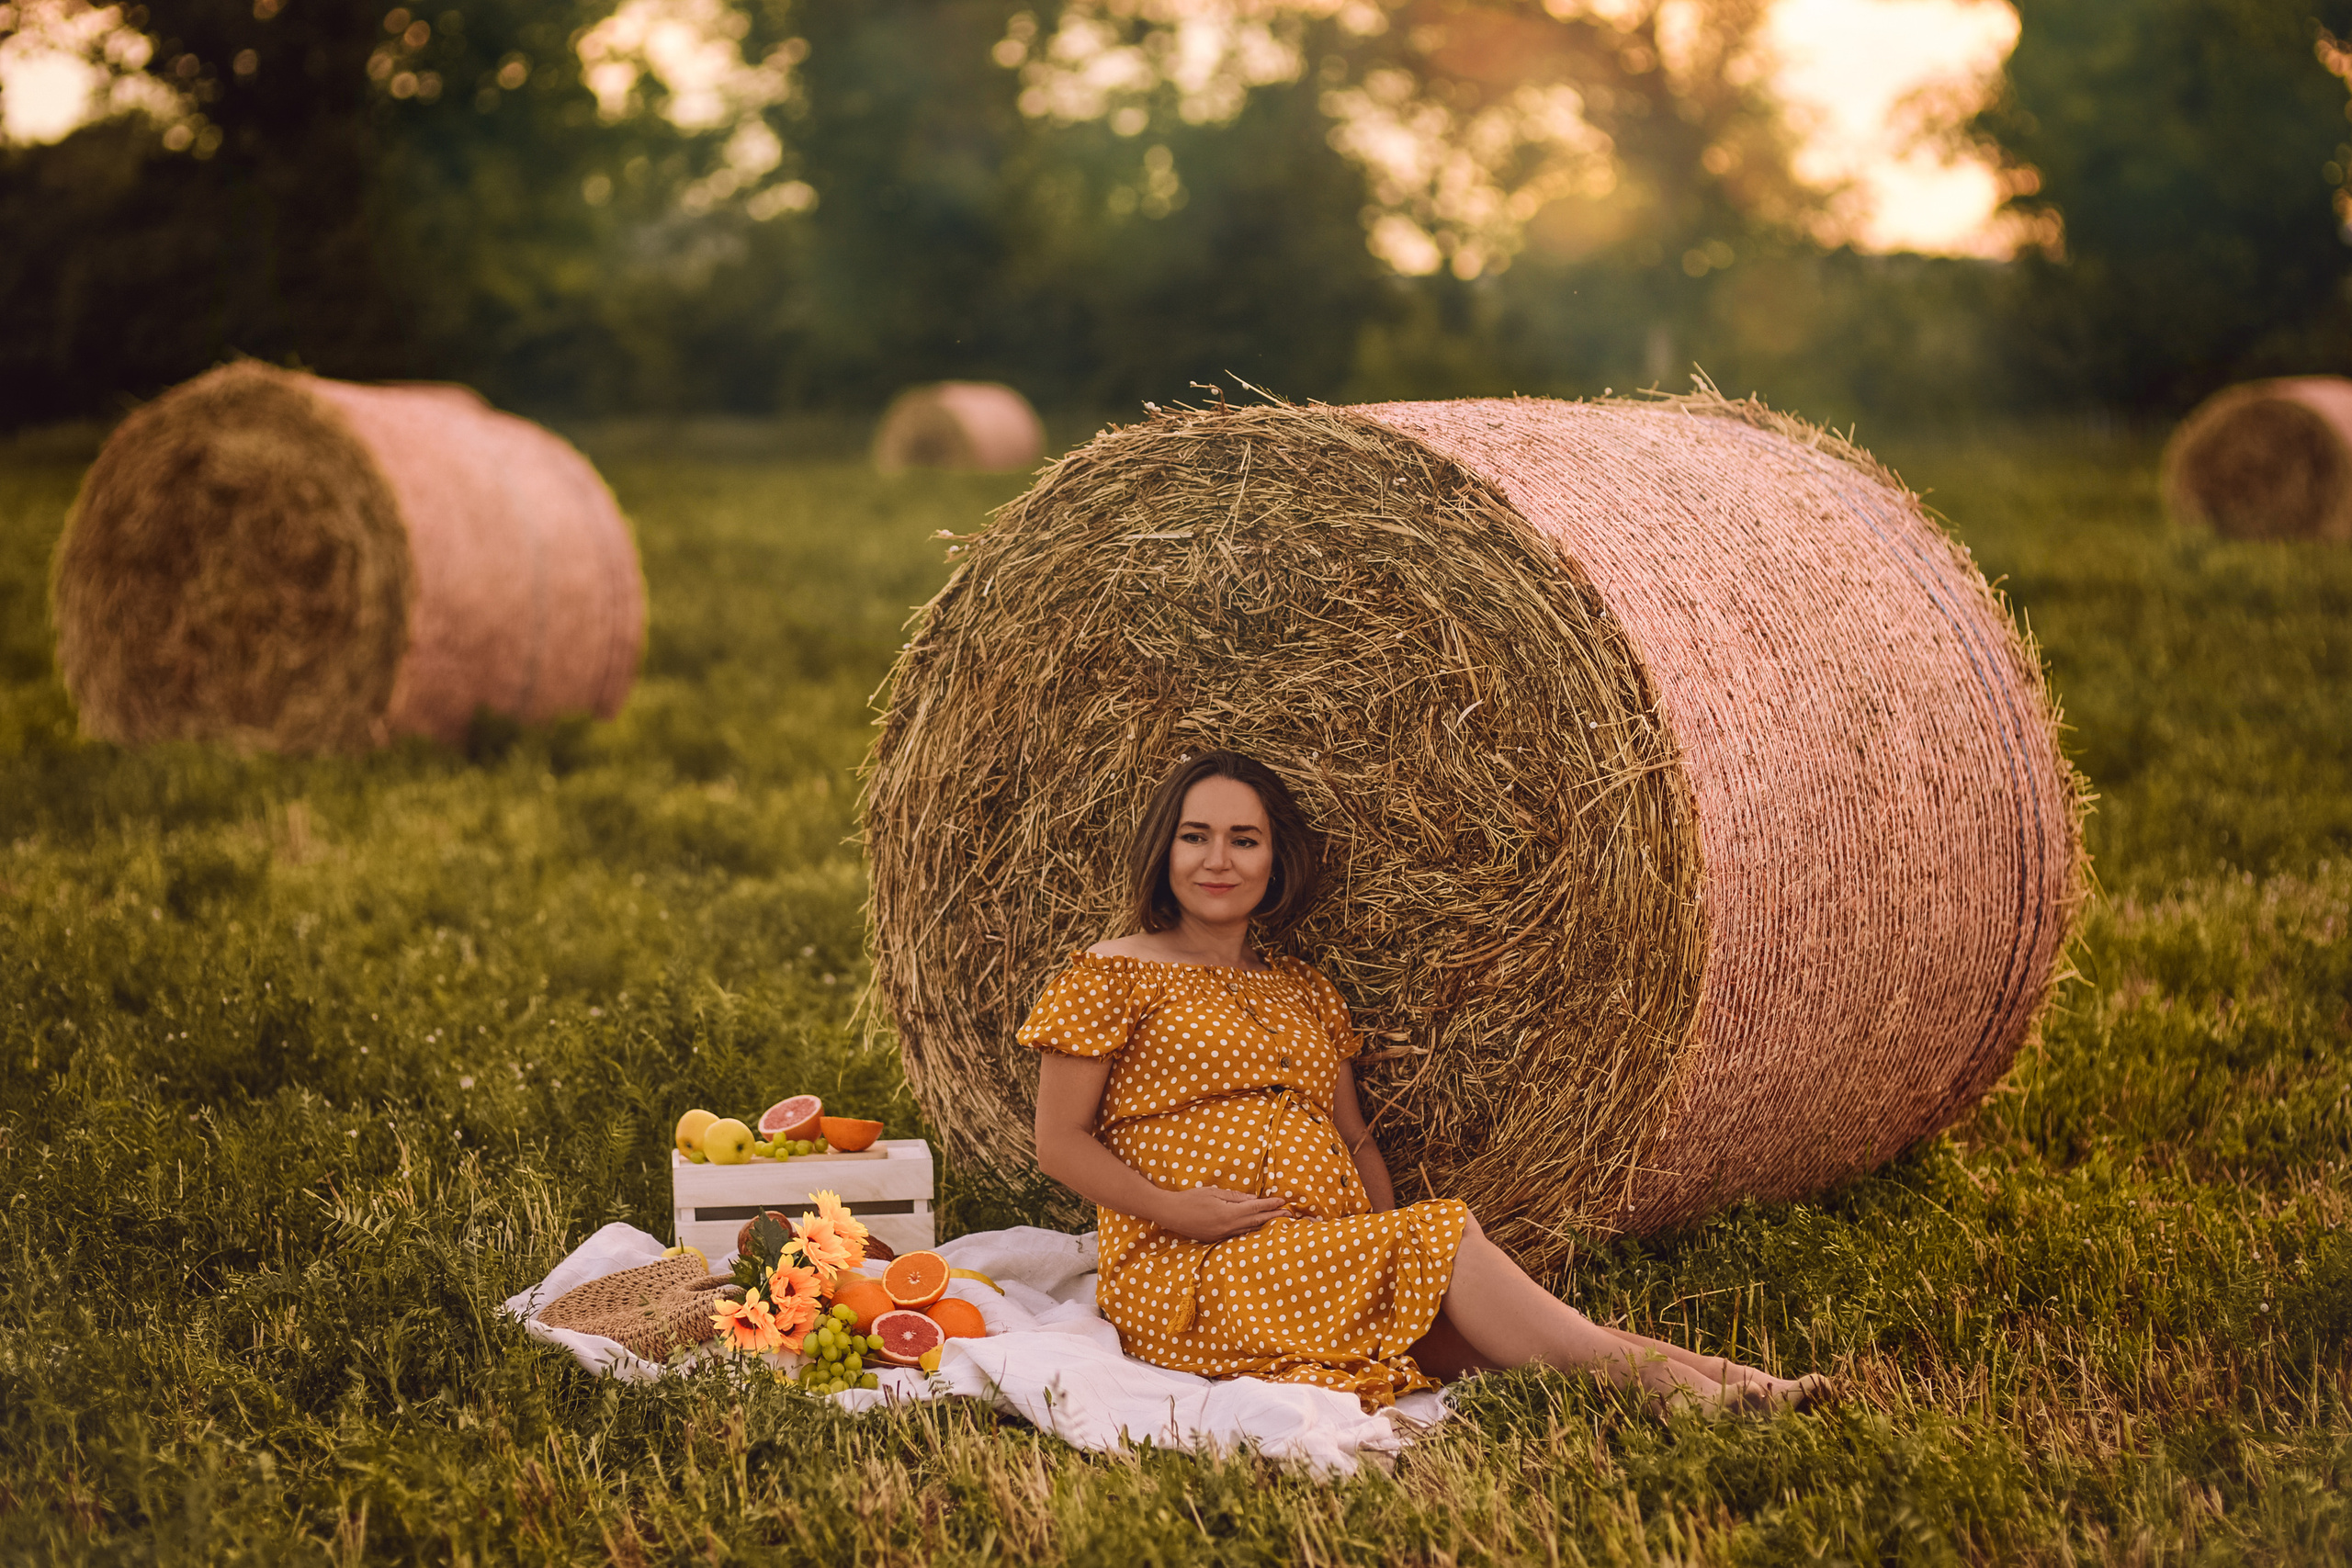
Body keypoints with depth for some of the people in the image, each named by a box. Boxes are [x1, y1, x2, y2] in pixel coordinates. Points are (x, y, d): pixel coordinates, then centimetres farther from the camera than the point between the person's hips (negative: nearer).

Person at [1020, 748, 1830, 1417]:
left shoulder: (1306, 992, 21)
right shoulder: (1112, 977, 3)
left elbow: (1355, 1139, 20)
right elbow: (1060, 1144, -1)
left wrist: (1389, 1232, 0)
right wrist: (1174, 1208, -16)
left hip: (1333, 1263, 5)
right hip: (1183, 1275, -5)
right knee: (1447, 1233, -26)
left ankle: (1699, 1369, -41)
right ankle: (1642, 1376, -31)